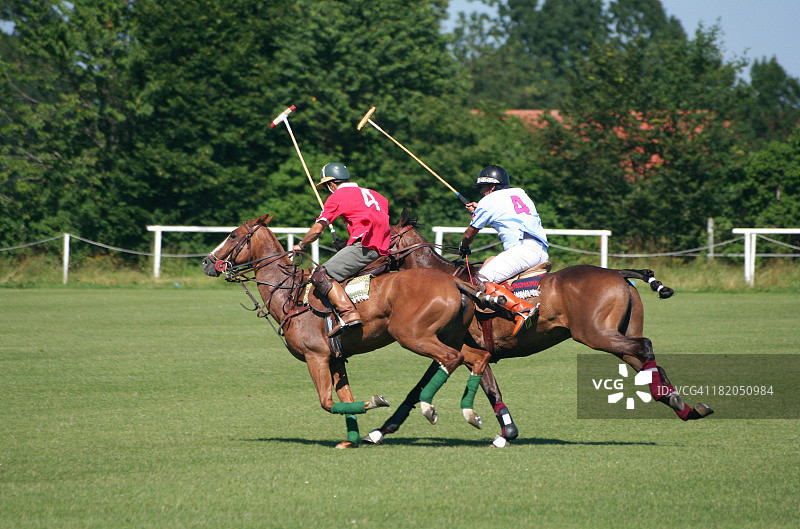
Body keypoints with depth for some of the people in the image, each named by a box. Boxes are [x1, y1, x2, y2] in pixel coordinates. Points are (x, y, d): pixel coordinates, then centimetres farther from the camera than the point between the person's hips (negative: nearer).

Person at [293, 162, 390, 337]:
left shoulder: (337, 196, 4)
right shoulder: (373, 194, 25)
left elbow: (317, 230, 2)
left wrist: (301, 245, 21)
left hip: (364, 247, -8)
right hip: (382, 250, 8)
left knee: (321, 275, -17)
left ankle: (348, 312, -34)